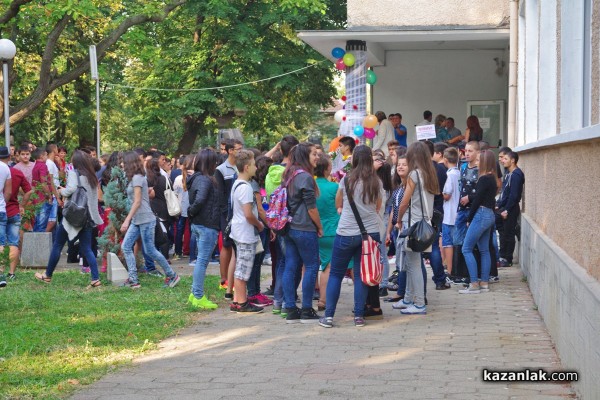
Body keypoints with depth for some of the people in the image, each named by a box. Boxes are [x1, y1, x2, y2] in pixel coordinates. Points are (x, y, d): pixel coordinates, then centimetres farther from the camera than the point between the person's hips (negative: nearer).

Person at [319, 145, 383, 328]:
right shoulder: (376, 183, 1)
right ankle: (359, 316, 6)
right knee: (361, 274, 8)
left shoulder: (347, 180, -6)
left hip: (347, 233, -2)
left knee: (335, 273, 6)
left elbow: (338, 205, 7)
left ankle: (328, 316, 2)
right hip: (371, 232, 2)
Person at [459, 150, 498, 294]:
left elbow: (477, 200, -15)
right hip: (489, 215, 9)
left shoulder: (484, 179, -15)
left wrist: (469, 219, -6)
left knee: (466, 249, -6)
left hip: (481, 214, -9)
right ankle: (484, 283, 14)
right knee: (484, 250, 12)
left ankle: (474, 284, -9)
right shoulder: (493, 179, 12)